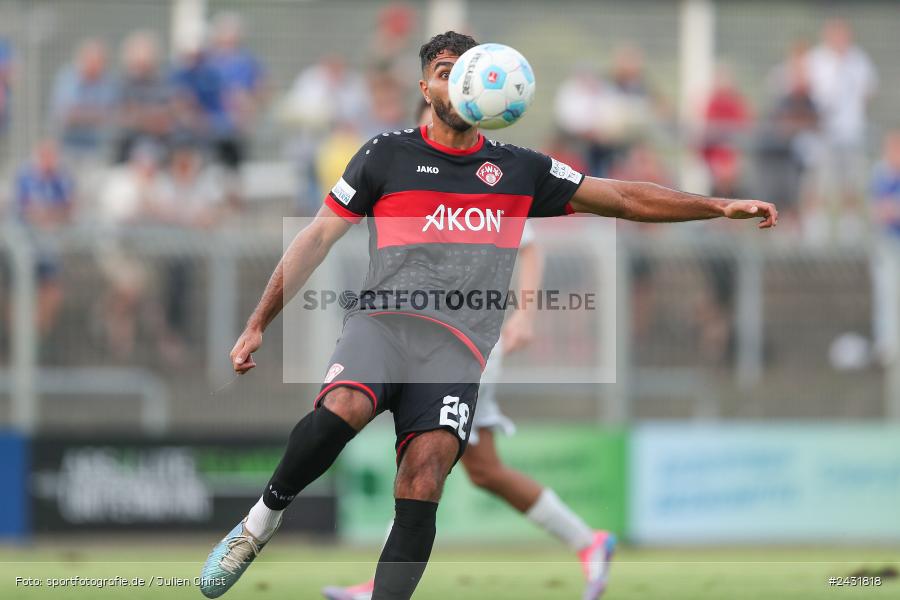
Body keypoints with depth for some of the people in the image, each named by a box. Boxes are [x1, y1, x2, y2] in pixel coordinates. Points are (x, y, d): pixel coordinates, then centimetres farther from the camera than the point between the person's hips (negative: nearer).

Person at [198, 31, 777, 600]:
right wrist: (258, 326, 10)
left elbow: (625, 198, 22)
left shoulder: (521, 170, 19)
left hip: (459, 346, 1)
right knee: (343, 407, -36)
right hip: (384, 321, -1)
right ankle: (264, 517, -14)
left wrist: (720, 206, 13)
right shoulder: (387, 154, 13)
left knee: (424, 473, -24)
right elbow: (317, 239, 15)